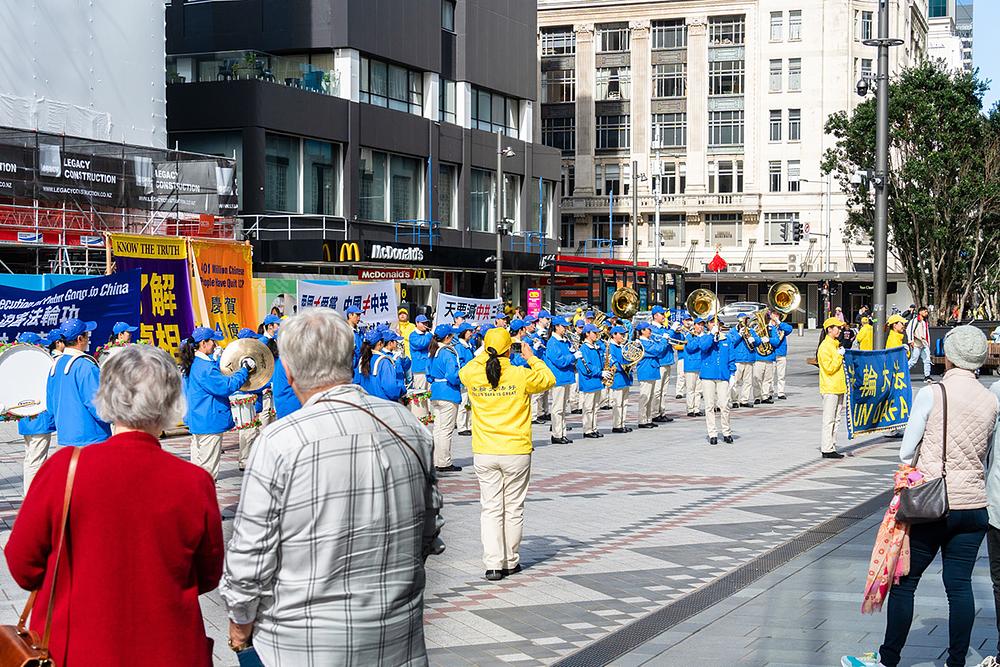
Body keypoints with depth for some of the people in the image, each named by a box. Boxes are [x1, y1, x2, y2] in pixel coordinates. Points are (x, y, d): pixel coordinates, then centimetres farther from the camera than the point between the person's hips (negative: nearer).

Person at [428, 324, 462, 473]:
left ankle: (436, 461, 19)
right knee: (446, 430, -3)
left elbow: (429, 375, 16)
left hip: (435, 394, 8)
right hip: (449, 394, -8)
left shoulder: (432, 352, 10)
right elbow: (453, 376, -22)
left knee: (438, 428, 14)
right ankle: (444, 463, 1)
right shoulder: (448, 353, -16)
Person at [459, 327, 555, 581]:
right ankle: (511, 562, 21)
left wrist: (484, 355, 28)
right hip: (517, 453, -1)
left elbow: (464, 372, 22)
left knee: (491, 509, 5)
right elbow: (549, 380, 8)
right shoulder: (521, 376, -11)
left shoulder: (473, 376, -4)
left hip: (484, 454, 2)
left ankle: (493, 564, -2)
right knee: (514, 509, 11)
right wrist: (532, 358, 19)